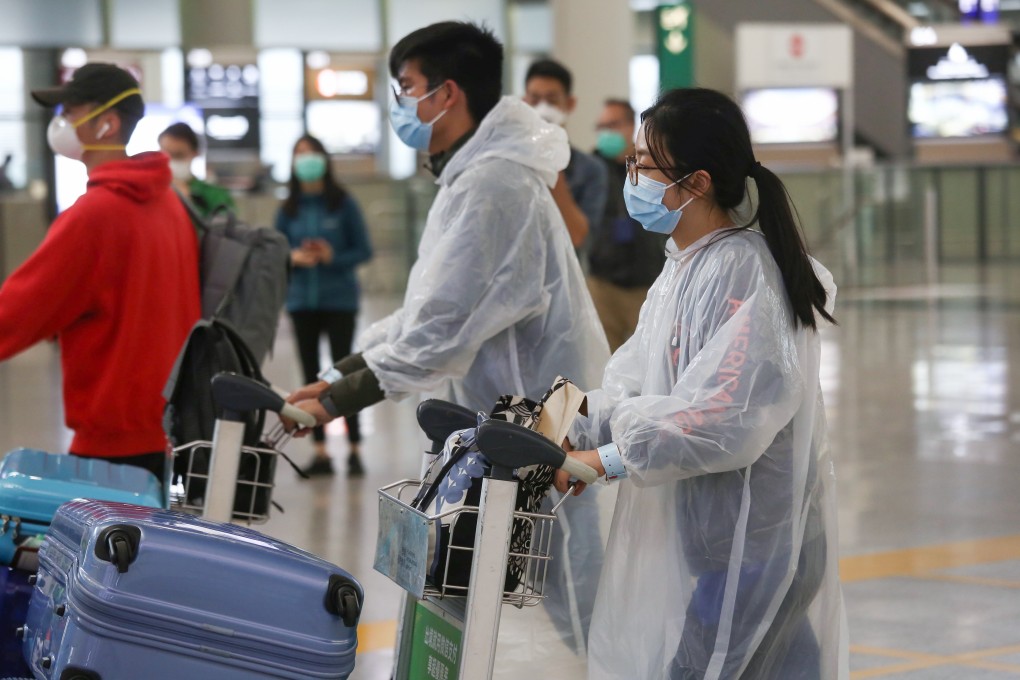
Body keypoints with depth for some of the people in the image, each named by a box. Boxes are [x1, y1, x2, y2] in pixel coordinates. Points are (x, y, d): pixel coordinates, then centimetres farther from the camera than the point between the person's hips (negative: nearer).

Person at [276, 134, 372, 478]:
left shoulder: (343, 204, -2)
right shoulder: (288, 209, 6)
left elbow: (363, 250, -2)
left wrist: (333, 257, -18)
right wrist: (293, 257, -12)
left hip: (339, 298, -3)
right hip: (302, 300, 3)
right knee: (310, 375, 5)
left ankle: (354, 449, -1)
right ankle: (320, 452, 9)